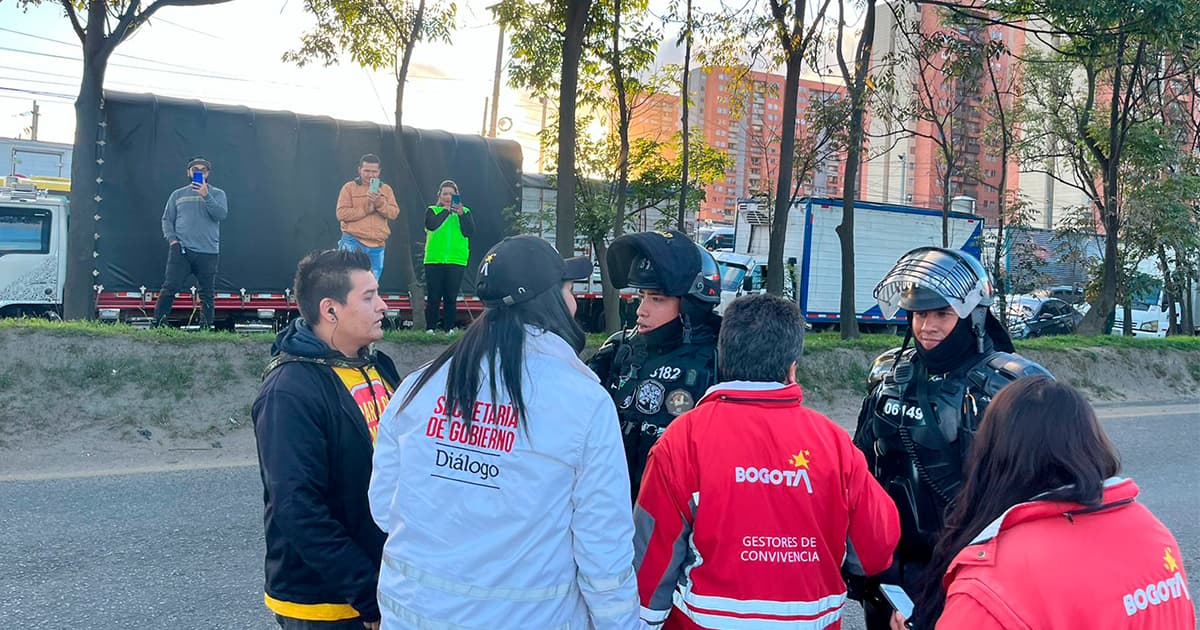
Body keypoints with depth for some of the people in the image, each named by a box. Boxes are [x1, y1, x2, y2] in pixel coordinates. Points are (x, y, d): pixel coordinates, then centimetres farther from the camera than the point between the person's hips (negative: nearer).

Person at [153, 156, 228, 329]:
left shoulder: (217, 194, 10)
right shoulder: (178, 194, 16)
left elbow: (221, 214, -8)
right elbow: (167, 219, 14)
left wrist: (206, 196, -19)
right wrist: (171, 238, -3)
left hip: (208, 252, 0)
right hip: (180, 250, 0)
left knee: (207, 294, 2)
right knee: (170, 287, -10)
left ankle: (206, 329, 8)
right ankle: (157, 325, -6)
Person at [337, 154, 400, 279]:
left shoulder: (386, 189, 13)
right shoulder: (349, 187, 3)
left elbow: (394, 213, 2)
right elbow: (341, 214, -7)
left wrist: (379, 202, -15)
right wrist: (366, 208, -10)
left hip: (377, 246, 4)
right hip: (353, 243, -4)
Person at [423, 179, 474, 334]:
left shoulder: (465, 212, 11)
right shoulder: (432, 210, 9)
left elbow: (469, 231, -5)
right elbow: (431, 225, -12)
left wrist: (461, 214, -16)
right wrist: (446, 210, -11)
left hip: (456, 261, 1)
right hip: (434, 260, -1)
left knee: (451, 298, 2)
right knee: (433, 298, 0)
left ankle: (449, 329, 8)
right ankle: (430, 329, 6)